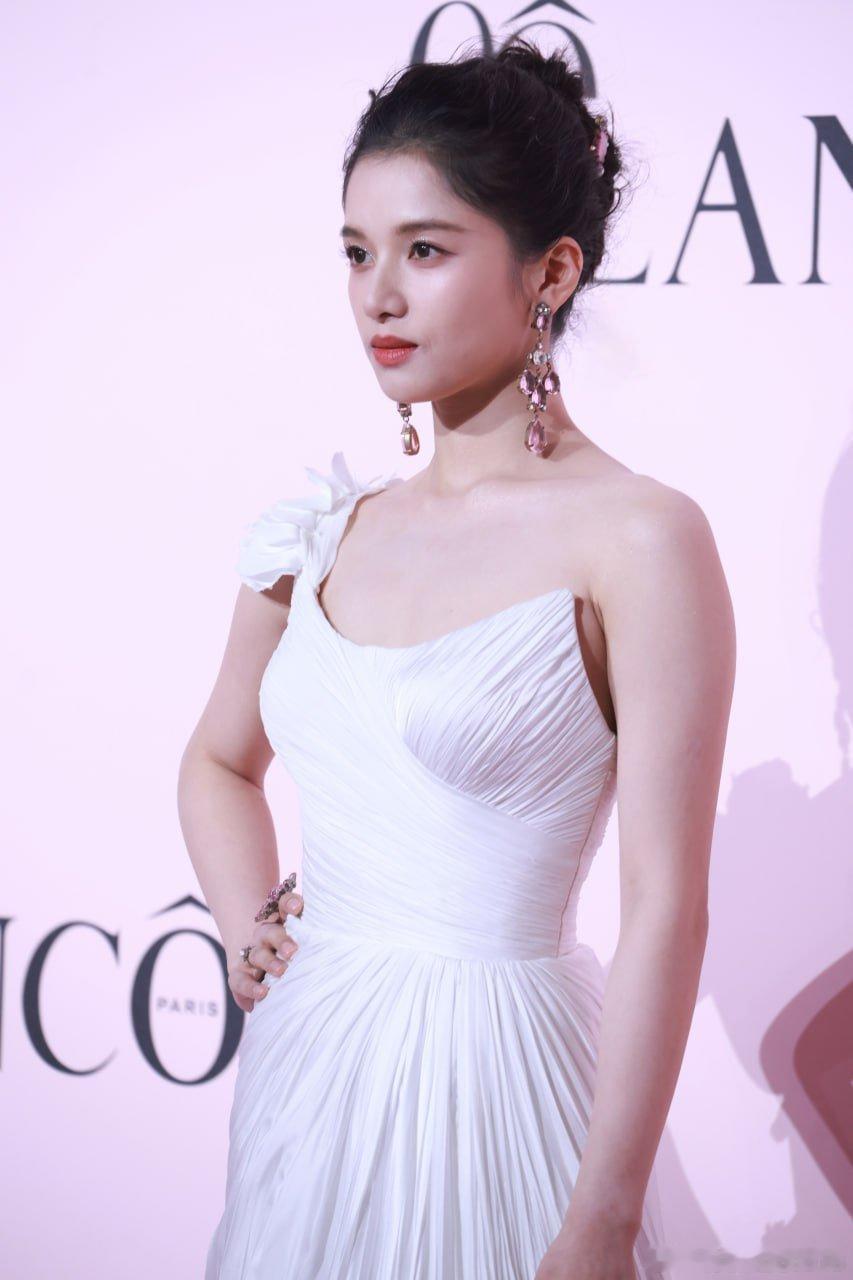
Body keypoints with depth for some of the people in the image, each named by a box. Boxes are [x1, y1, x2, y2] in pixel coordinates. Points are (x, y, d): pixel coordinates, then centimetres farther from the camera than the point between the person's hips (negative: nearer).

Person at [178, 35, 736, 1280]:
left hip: (496, 1069, -5)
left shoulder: (638, 541, -13)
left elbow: (664, 910, -15)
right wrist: (248, 934, 4)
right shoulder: (328, 529, 5)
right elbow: (220, 760, 22)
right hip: (303, 1066, 6)